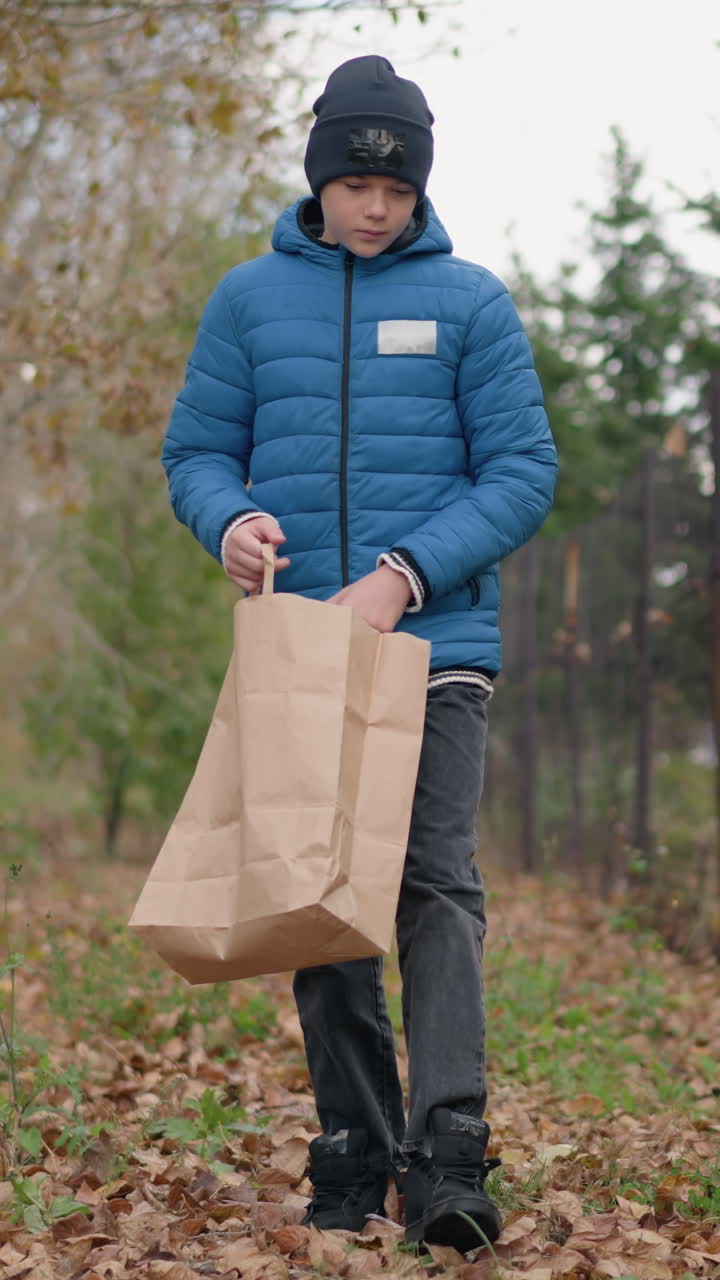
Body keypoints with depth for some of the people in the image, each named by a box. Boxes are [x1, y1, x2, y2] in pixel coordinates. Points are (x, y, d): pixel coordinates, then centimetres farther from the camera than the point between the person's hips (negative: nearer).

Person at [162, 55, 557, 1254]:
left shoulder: (470, 301, 3)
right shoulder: (250, 297, 9)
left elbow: (521, 473, -1)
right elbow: (197, 449, 10)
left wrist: (404, 576, -15)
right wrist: (232, 520, -14)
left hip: (436, 644, -2)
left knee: (437, 884, -13)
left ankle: (448, 1151, -17)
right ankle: (353, 1153, 13)